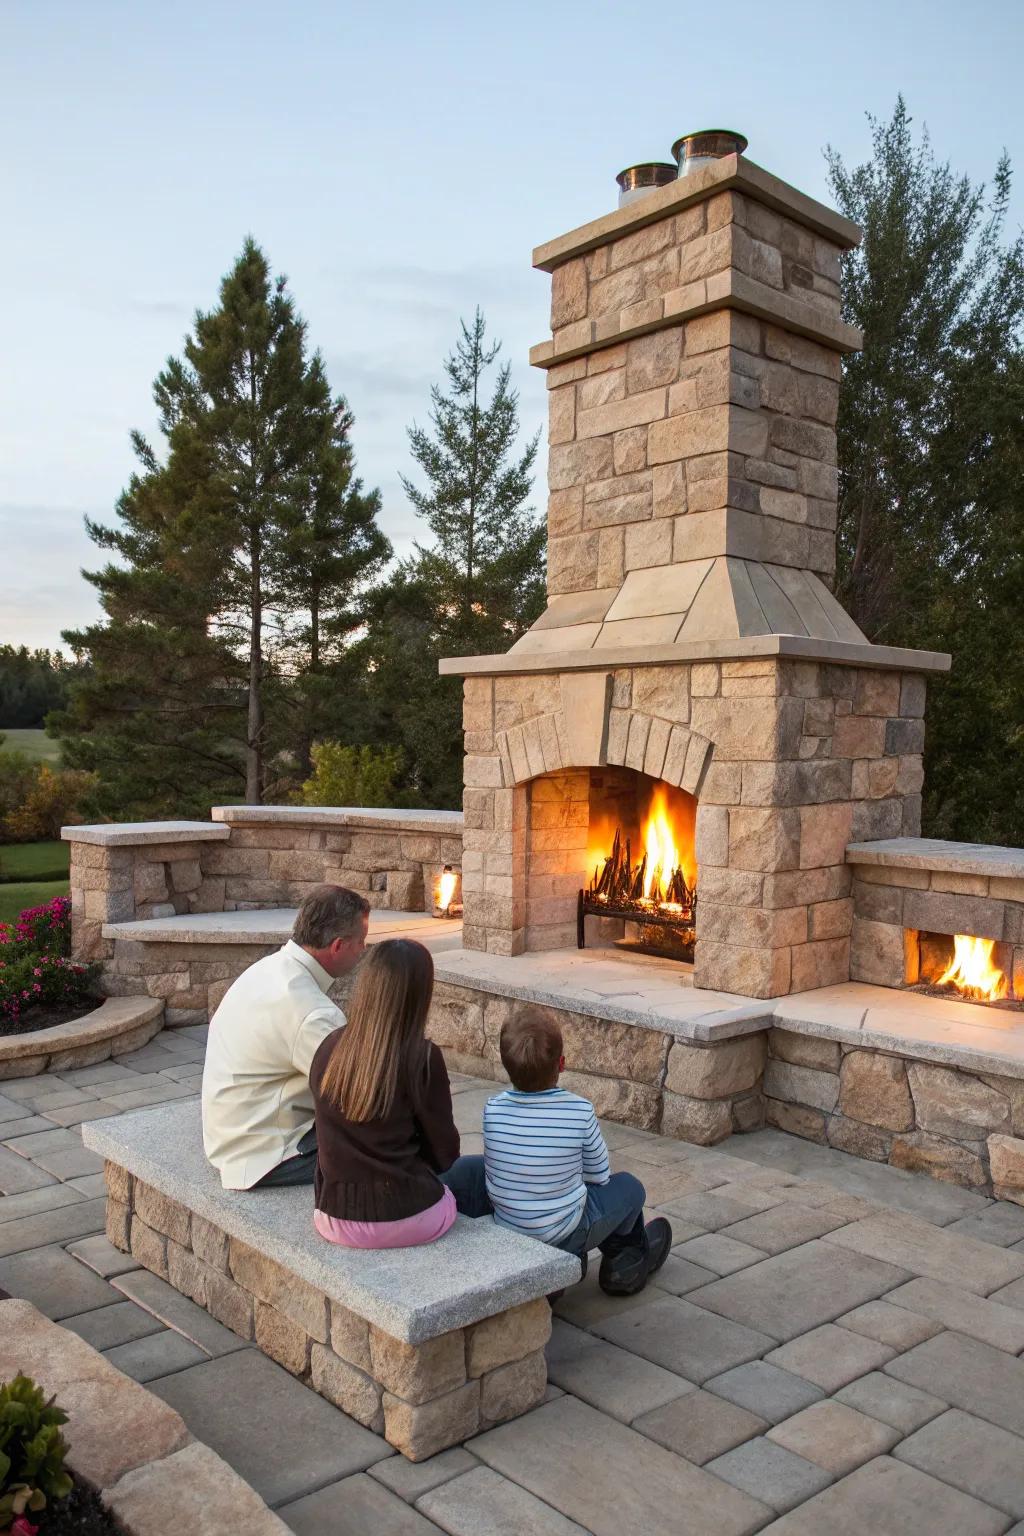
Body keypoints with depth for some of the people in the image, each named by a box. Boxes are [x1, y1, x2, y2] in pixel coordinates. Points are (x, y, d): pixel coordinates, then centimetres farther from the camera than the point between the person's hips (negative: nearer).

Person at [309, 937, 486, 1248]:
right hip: (405, 1220, -5)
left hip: (334, 1221, 5)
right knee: (478, 1169, 25)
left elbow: (338, 1139, 9)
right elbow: (444, 1153, -6)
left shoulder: (327, 1050, -4)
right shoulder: (421, 1057, -17)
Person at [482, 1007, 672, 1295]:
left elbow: (493, 1172, 1)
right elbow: (599, 1175, -9)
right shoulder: (580, 1111, -22)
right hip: (563, 1236, -4)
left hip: (504, 1231, 4)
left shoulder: (493, 1110, -15)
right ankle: (626, 1264, 44)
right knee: (629, 1186, 20)